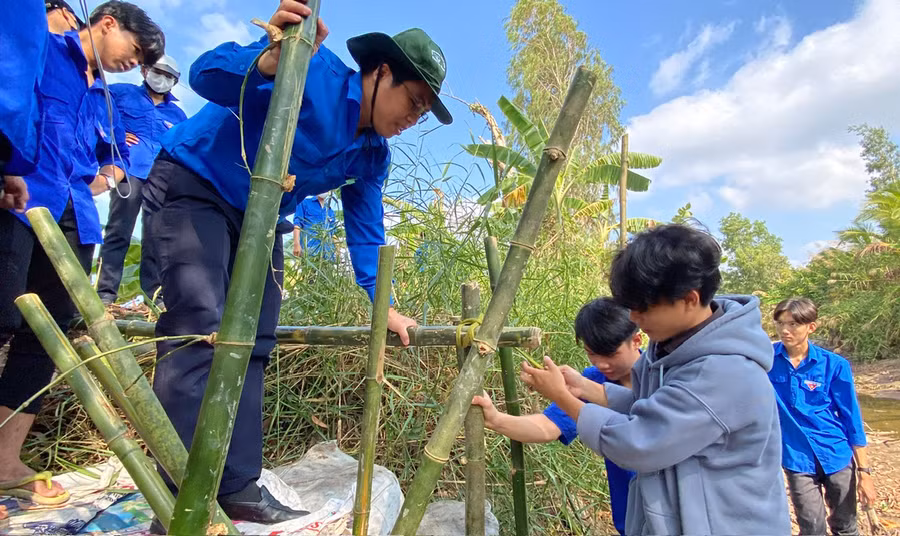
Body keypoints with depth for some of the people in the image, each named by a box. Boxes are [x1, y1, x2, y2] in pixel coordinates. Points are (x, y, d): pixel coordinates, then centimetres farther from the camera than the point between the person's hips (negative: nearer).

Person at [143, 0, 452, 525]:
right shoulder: (315, 70, -20)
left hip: (258, 222, 7)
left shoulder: (373, 157, 1)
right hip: (193, 186, -7)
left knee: (253, 343, 0)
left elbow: (367, 229, 4)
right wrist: (270, 60, -46)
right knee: (200, 329, -19)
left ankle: (239, 487, 7)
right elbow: (206, 74, -26)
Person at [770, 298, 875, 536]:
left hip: (837, 457, 1)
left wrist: (864, 471, -2)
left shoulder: (834, 365, -8)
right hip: (798, 460, 0)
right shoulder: (767, 359, -7)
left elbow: (852, 419, -2)